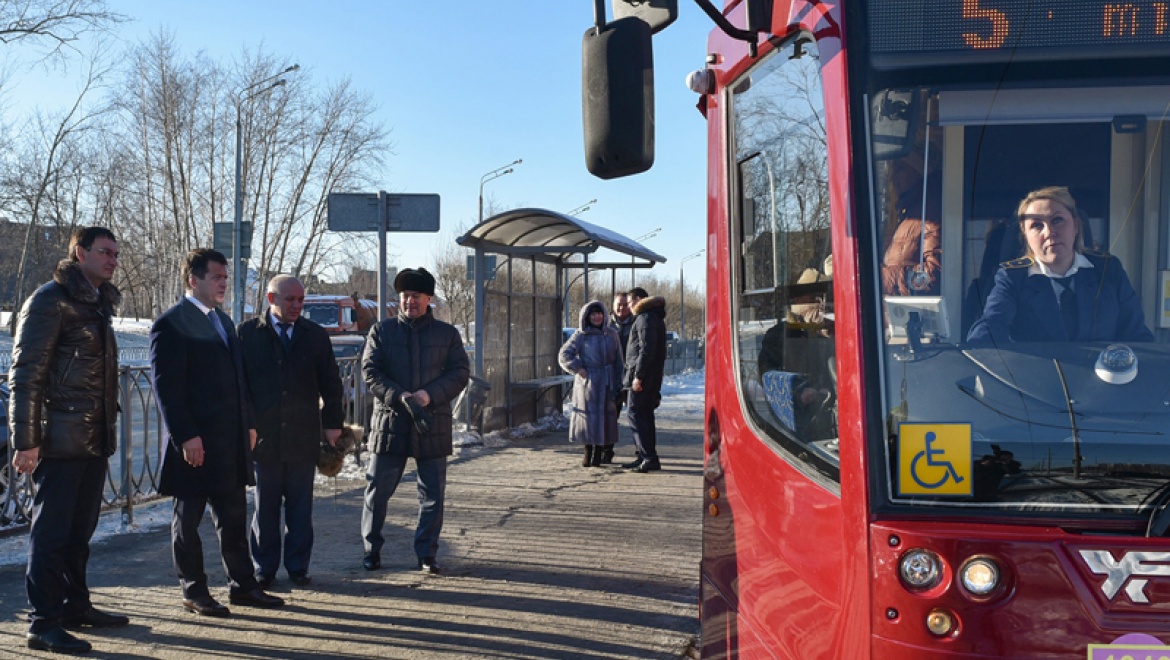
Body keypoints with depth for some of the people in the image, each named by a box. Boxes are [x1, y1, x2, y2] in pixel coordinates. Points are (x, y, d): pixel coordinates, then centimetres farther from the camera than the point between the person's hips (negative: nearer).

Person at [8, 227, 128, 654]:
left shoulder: (99, 303, 16)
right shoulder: (51, 300, -10)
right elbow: (26, 374, -13)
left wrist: (108, 429, 15)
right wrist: (26, 440, -16)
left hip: (95, 439, 8)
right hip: (61, 439, -8)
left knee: (80, 529, 16)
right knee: (51, 531, -3)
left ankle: (75, 607, 27)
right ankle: (43, 625, 2)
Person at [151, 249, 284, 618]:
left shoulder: (223, 321, 16)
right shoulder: (171, 325, -10)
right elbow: (166, 387, -15)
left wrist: (248, 423, 13)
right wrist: (185, 436, -20)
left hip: (232, 441, 8)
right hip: (195, 442, -8)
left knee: (234, 517, 13)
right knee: (188, 518, 6)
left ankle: (242, 585, 22)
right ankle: (193, 591, 16)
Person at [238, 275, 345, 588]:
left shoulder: (316, 336, 7)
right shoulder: (247, 334, 2)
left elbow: (330, 384, 10)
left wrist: (333, 423, 4)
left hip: (304, 436, 1)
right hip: (262, 434, -1)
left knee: (300, 507, 6)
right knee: (265, 507, 7)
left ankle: (298, 567, 16)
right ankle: (264, 568, 17)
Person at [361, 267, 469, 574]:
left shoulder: (447, 334, 8)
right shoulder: (381, 331, 6)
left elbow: (460, 373, 1)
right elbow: (370, 371, -2)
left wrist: (429, 394, -15)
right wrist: (400, 396, -17)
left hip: (432, 425, 1)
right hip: (390, 423, -1)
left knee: (433, 494, 5)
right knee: (378, 489, 4)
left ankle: (427, 553, 17)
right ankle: (371, 550, 18)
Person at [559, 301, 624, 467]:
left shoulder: (611, 334, 9)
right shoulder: (581, 336, 0)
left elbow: (618, 361, 10)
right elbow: (564, 354, -3)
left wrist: (618, 384, 5)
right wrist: (578, 369, -12)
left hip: (606, 384, 2)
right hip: (587, 383, -2)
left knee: (605, 416, 1)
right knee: (587, 416, 0)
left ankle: (598, 454, 10)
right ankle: (588, 453, 11)